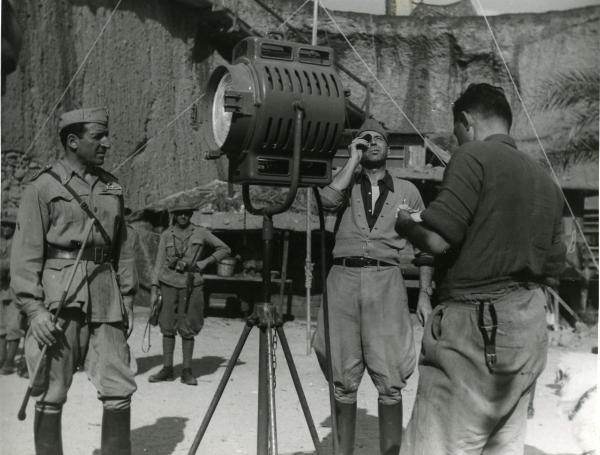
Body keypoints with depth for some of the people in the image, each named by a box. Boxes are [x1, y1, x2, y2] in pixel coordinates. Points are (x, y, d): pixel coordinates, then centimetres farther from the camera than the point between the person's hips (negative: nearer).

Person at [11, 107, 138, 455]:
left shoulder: (112, 187, 13)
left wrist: (128, 300, 12)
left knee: (119, 390, 2)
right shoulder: (43, 187, -2)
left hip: (107, 300, 4)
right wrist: (34, 308, -12)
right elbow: (26, 253, -5)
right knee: (51, 396, 5)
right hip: (59, 298, -4)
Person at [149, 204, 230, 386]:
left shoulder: (200, 233, 5)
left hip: (191, 285, -1)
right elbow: (159, 263, 8)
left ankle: (187, 371, 7)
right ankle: (167, 369, 11)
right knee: (167, 328, 3)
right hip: (169, 284, 1)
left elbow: (224, 249, 11)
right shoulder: (166, 235, 8)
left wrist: (205, 262, -1)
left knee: (187, 330, -1)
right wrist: (154, 289, 0)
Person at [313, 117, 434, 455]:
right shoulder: (347, 184, 14)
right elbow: (327, 200, -10)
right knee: (344, 380, 5)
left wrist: (425, 293, 3)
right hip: (344, 278, 1)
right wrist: (353, 160, -1)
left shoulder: (408, 191, 14)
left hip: (387, 280, -1)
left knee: (390, 382, -5)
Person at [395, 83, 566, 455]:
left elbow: (437, 241, -18)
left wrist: (405, 225, 2)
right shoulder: (546, 180, 13)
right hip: (530, 325, 8)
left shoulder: (474, 157, -9)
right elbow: (554, 264, 14)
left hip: (475, 322, -8)